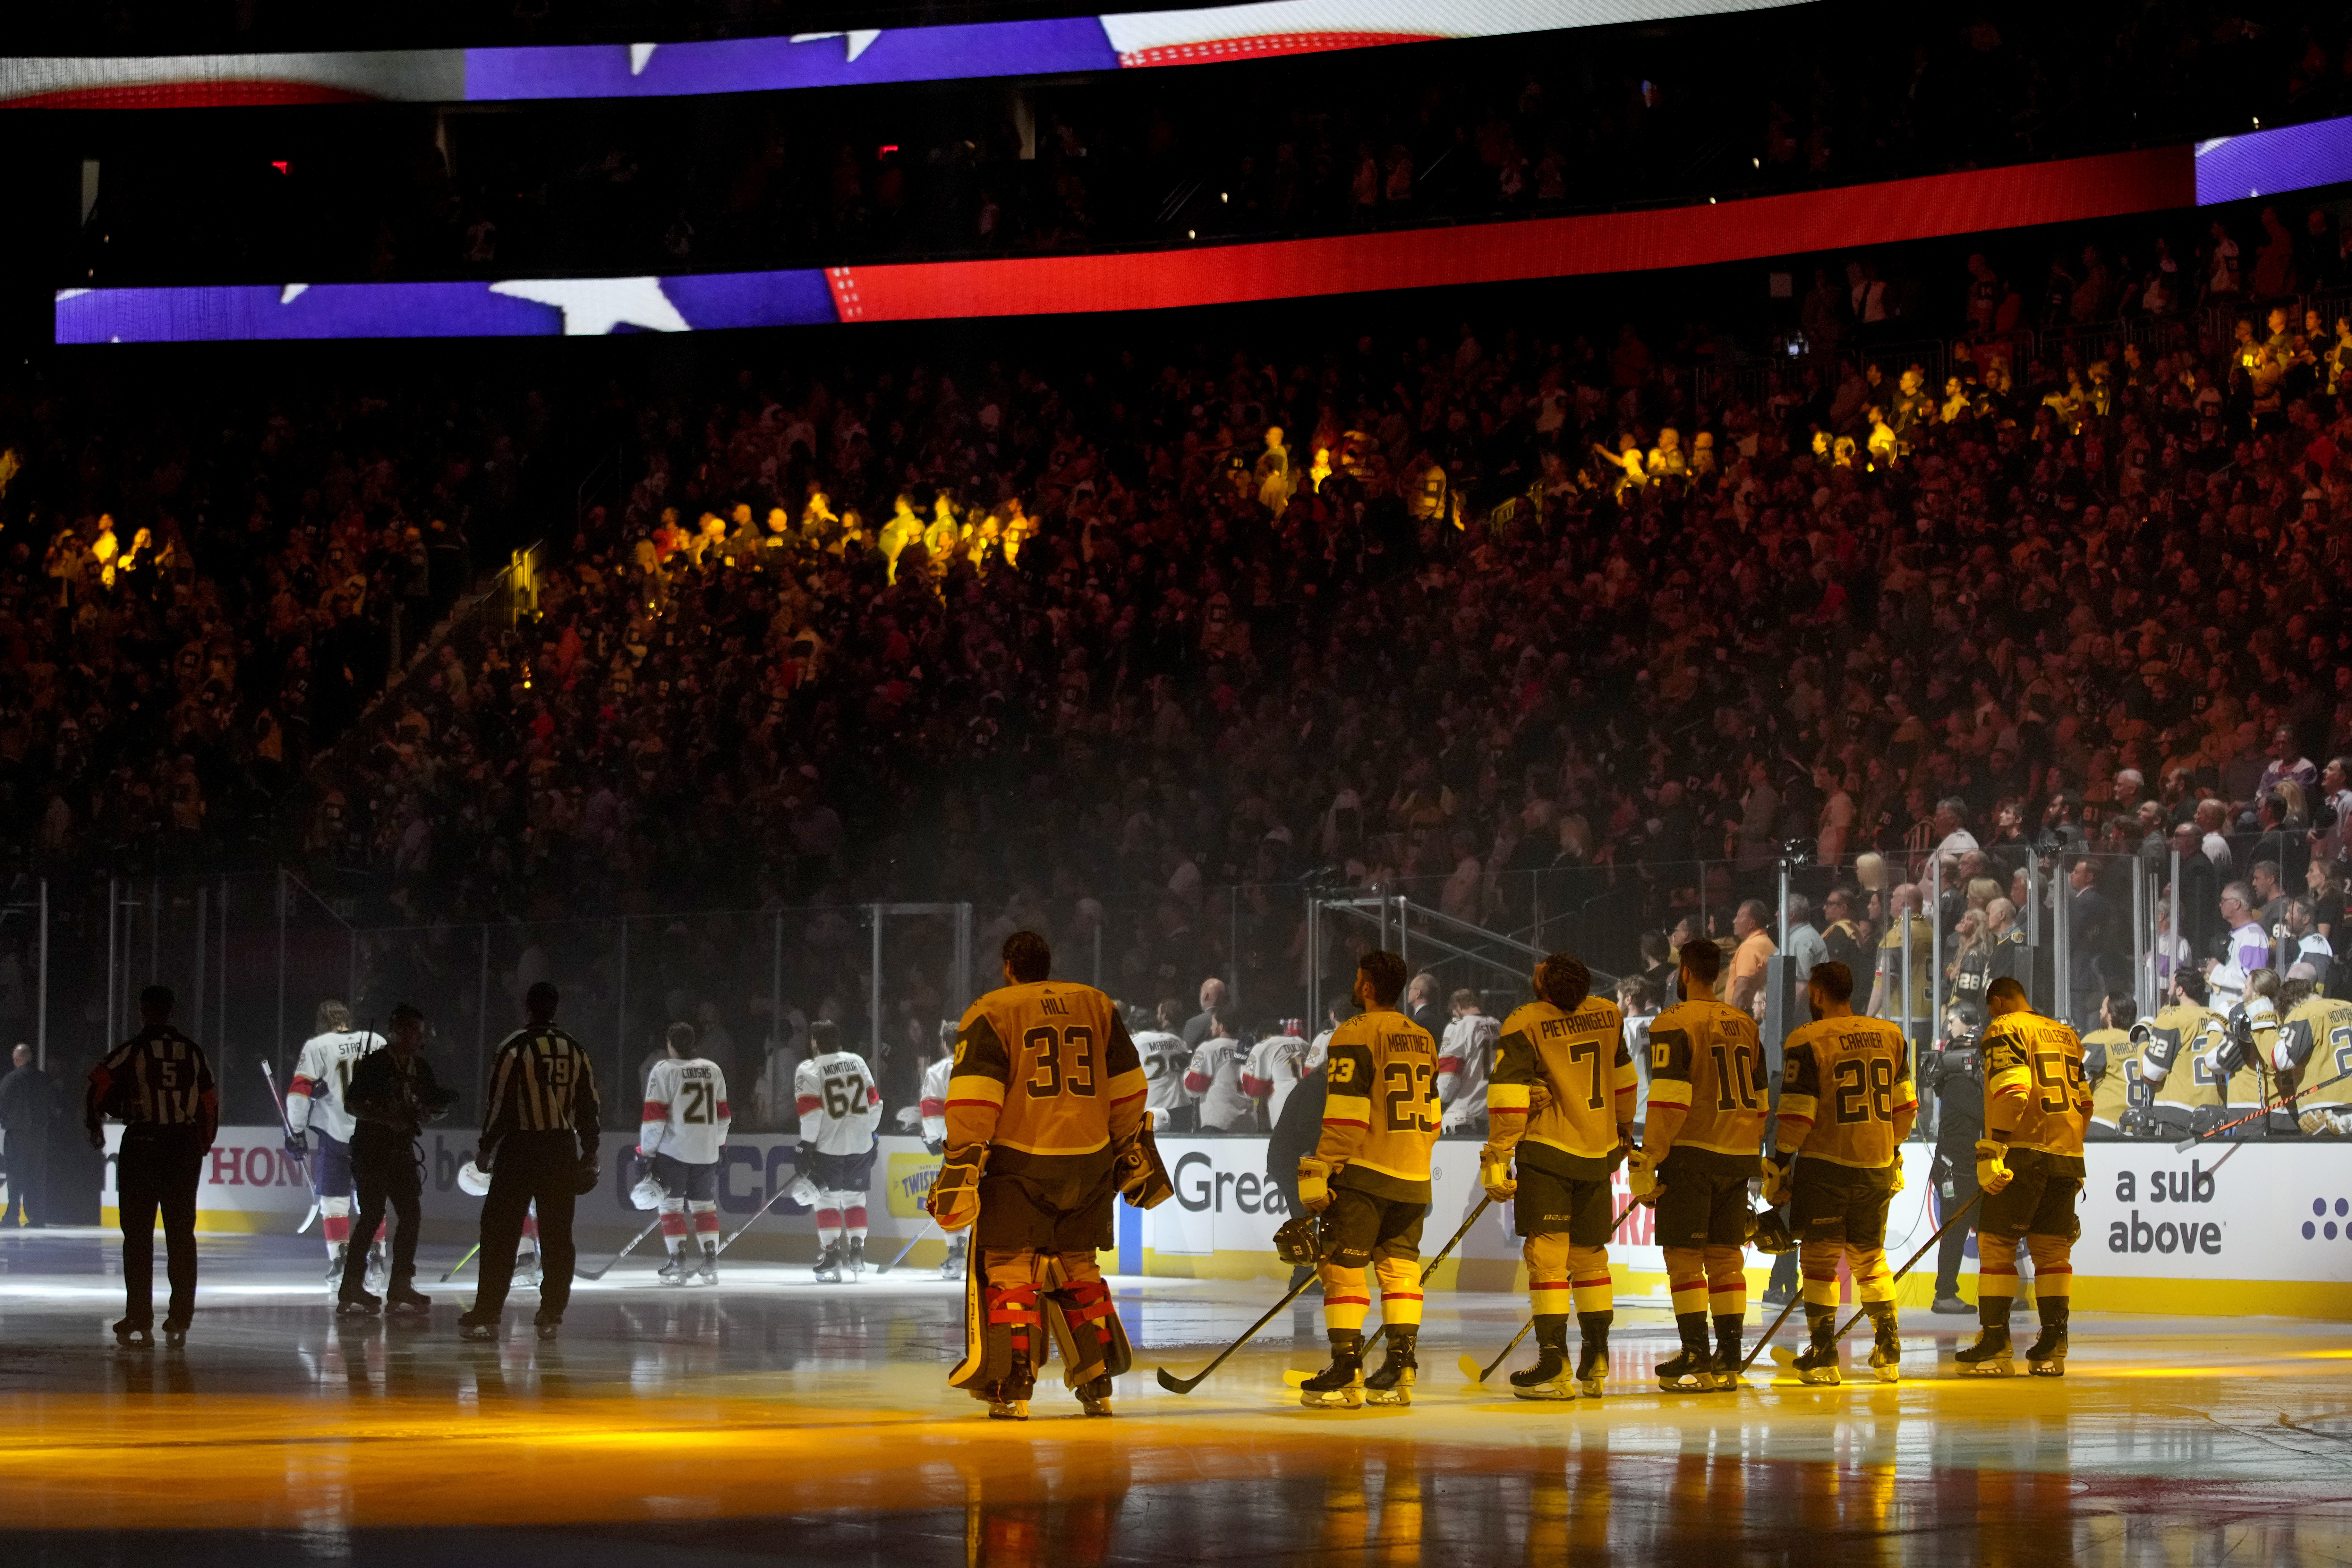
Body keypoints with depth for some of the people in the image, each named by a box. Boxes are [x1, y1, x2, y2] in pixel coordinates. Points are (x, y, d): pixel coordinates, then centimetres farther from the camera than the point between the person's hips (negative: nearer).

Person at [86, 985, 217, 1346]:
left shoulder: (133, 1050, -4)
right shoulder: (193, 1052, 8)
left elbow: (98, 1086, -9)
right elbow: (211, 1103, 10)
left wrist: (94, 1126, 8)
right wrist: (201, 1147, 21)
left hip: (142, 1146, -3)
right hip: (185, 1147, 3)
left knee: (138, 1235, 1)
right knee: (182, 1234, 7)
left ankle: (140, 1321, -2)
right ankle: (179, 1322, 6)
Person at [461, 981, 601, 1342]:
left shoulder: (515, 1047, -7)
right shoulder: (576, 1051, 8)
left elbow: (498, 1102, -9)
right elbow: (590, 1106, 11)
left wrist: (487, 1148, 0)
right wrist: (589, 1153, 19)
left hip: (520, 1149, -4)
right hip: (563, 1150, 4)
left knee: (500, 1234, -1)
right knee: (556, 1235, 9)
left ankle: (487, 1315, -5)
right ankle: (552, 1315, 9)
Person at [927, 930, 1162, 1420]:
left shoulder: (990, 1014, -2)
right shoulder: (1097, 1006, 12)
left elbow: (974, 1101, -11)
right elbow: (1126, 1088, 14)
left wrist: (961, 1164, -13)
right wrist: (1131, 1150, 23)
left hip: (1019, 1165, -4)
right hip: (1088, 1163, 4)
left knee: (1010, 1270, -1)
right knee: (1077, 1270, 15)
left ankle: (1012, 1390, -10)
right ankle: (1098, 1388, 14)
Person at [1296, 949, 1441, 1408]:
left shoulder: (1355, 1035, -10)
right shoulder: (1422, 1039, 13)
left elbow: (1345, 1115, -15)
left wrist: (1320, 1172, -13)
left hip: (1363, 1171, -7)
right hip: (1413, 1178, 7)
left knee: (1344, 1267, -2)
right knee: (1400, 1267, 10)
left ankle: (1346, 1373, -4)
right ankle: (1399, 1373, 7)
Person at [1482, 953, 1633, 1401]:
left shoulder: (1524, 1025, -12)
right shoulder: (1609, 1015, 4)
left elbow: (1509, 1095, -15)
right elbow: (1624, 1078, 18)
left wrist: (1498, 1156, -10)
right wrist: (1624, 1128, 32)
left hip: (1547, 1151, -5)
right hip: (1598, 1153, 5)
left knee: (1546, 1255, -6)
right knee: (1589, 1256, 14)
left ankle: (1554, 1365, -12)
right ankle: (1595, 1363, 17)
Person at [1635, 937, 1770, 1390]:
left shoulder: (1673, 1025, -9)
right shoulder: (1745, 1026, 12)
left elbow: (1669, 1102, -16)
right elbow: (1760, 1101, 16)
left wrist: (1647, 1164, -13)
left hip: (1691, 1154, -6)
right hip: (1737, 1157, 6)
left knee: (1684, 1258, -1)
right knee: (1726, 1257, 10)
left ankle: (1697, 1359, -4)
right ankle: (1729, 1361, 10)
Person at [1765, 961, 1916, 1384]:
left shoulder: (1807, 1041, -9)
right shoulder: (1890, 1036, 7)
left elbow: (1797, 1114, -12)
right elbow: (1906, 1106, 11)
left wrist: (1778, 1164, -3)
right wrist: (1893, 1150, 24)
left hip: (1826, 1163, -5)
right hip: (1878, 1166, 5)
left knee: (1819, 1255, 3)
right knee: (1870, 1257, 17)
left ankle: (1823, 1356, 0)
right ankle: (1889, 1352, 13)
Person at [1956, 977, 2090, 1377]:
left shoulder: (2005, 1031, -3)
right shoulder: (2066, 1035, 19)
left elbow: (2011, 1093, -17)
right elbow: (2084, 1102, 21)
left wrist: (1991, 1151, -19)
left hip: (2023, 1152, -7)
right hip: (2067, 1156, 7)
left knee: (1997, 1245, 0)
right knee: (2052, 1249, 10)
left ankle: (1995, 1344, -2)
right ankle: (2052, 1348, 7)